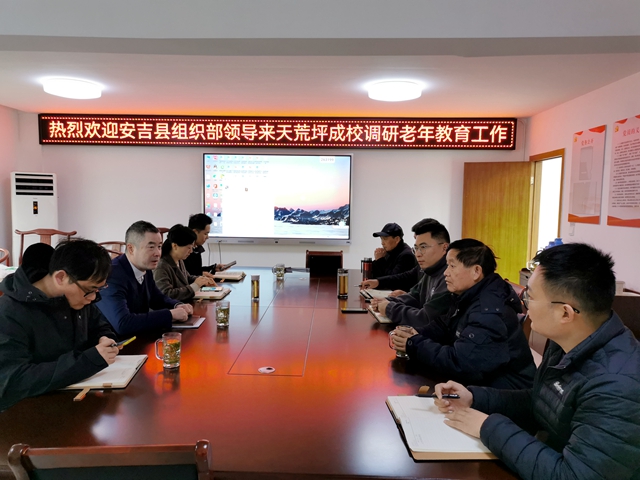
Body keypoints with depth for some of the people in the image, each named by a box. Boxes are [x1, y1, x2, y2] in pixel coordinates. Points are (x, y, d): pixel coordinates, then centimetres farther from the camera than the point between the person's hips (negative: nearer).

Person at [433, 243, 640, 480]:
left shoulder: (619, 386, -30)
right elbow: (537, 404, 10)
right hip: (551, 458, 7)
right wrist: (475, 398, -3)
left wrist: (490, 427, -22)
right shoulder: (566, 345, -2)